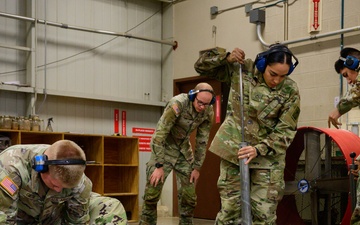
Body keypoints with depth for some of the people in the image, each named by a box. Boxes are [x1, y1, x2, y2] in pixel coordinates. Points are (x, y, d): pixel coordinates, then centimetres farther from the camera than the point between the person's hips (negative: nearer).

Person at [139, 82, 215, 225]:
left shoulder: (208, 111, -13)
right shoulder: (177, 104, -29)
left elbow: (202, 140, -2)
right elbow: (160, 133, -28)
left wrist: (197, 167, -1)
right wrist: (159, 166, -27)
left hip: (184, 149, 5)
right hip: (164, 147, -5)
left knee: (189, 195, 2)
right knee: (152, 193, -8)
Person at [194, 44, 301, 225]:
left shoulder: (290, 91, -10)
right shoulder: (240, 69, -6)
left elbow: (286, 131, -8)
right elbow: (201, 66, 1)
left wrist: (258, 149, -20)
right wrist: (226, 57, -15)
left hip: (268, 155, -1)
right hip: (233, 148, 1)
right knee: (229, 210, 3)